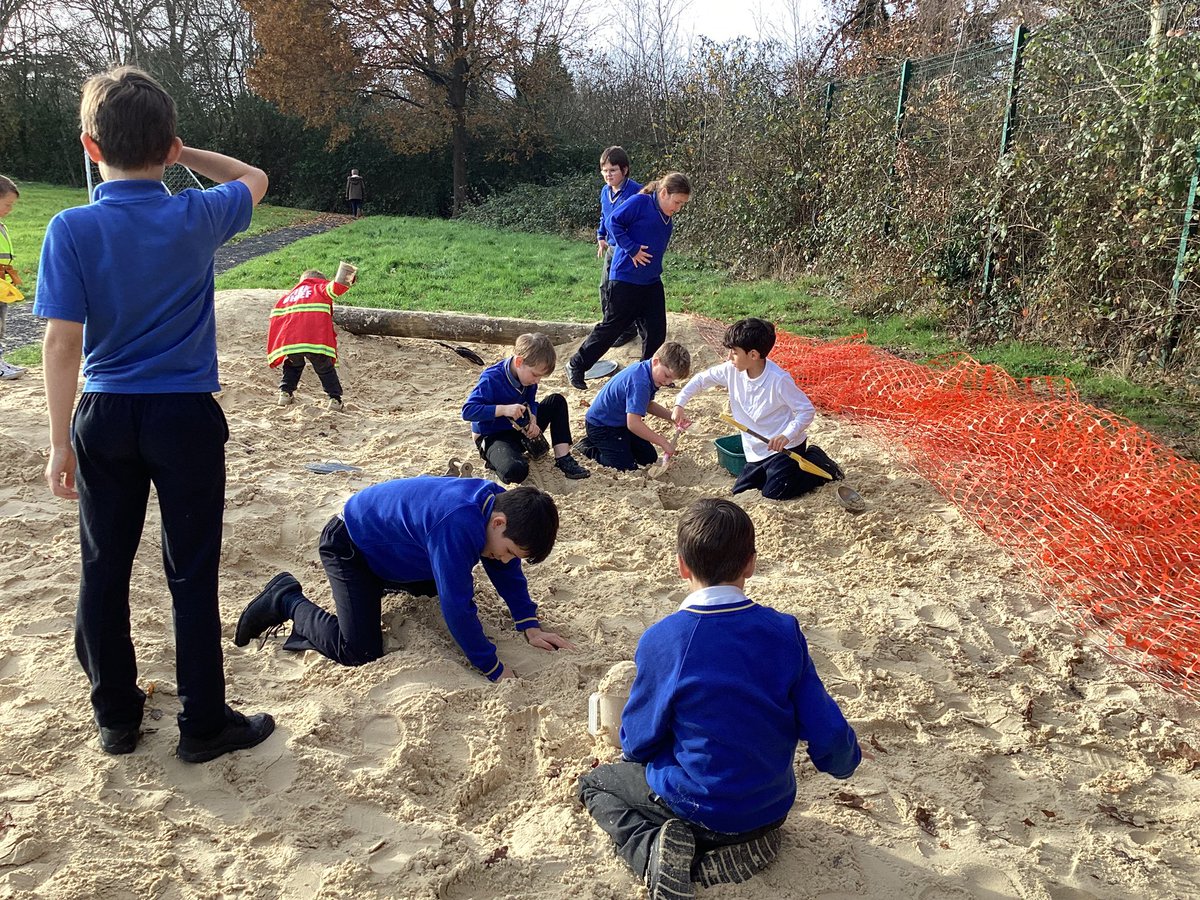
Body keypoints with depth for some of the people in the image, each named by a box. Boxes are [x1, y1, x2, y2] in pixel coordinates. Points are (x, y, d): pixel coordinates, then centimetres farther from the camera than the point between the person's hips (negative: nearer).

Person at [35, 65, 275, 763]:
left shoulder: (72, 230, -9)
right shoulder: (198, 217, -7)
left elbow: (63, 343, -9)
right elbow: (255, 178, 15)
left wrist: (60, 443, -2)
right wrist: (180, 153, 8)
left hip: (106, 418, 1)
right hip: (187, 418, 0)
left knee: (104, 572, 14)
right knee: (192, 574, 7)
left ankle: (118, 717, 28)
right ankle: (204, 725, 17)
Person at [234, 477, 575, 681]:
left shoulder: (500, 504, -15)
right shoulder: (457, 524, -42)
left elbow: (507, 570, 0)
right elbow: (457, 606, -38)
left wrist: (530, 626, -8)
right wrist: (493, 669, -28)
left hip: (386, 541, 9)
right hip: (348, 543, -9)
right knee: (359, 652, -16)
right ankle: (287, 600, 3)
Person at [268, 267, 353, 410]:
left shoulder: (286, 296, 30)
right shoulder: (321, 287, 19)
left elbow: (275, 320, 23)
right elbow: (334, 287, -7)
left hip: (290, 342, 3)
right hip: (316, 341, -3)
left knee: (293, 366, 31)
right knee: (326, 369, 16)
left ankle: (285, 393, 20)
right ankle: (334, 398, 7)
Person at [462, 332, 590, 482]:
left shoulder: (528, 375, -4)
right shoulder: (492, 379, -25)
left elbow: (530, 402, 7)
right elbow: (467, 410, -28)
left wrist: (532, 420, -16)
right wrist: (504, 409, -36)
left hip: (522, 430, 8)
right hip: (493, 436, -8)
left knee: (557, 401, 0)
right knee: (516, 471, -37)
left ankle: (563, 459, -3)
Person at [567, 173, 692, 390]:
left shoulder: (668, 219, 11)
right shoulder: (639, 202, -12)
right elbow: (614, 222, -16)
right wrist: (632, 249, -19)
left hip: (652, 281, 8)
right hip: (626, 280, -8)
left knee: (656, 330, 7)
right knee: (612, 327, -1)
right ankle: (576, 366, 12)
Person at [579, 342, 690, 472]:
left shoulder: (647, 369, -3)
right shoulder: (639, 383, -34)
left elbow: (648, 405, 14)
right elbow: (633, 423, -38)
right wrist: (664, 443, -29)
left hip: (621, 422, 10)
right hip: (600, 426, -10)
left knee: (650, 458, 8)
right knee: (628, 467, -14)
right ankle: (589, 448, 4)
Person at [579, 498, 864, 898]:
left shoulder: (661, 640, -22)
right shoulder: (784, 631, -15)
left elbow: (638, 744, -11)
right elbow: (827, 733, -10)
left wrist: (634, 748, 15)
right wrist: (846, 760, 14)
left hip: (701, 808, -4)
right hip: (774, 807, 4)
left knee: (595, 783, 21)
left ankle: (654, 846, -5)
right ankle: (745, 844, 9)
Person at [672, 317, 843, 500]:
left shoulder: (779, 380, -23)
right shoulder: (732, 370, -6)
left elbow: (807, 410, -19)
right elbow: (701, 379, 7)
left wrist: (787, 435, -34)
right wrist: (679, 404, -3)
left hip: (785, 447, -7)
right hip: (757, 453, 7)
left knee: (774, 494, -18)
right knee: (739, 493, 7)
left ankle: (818, 465, 7)